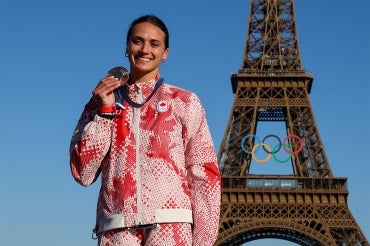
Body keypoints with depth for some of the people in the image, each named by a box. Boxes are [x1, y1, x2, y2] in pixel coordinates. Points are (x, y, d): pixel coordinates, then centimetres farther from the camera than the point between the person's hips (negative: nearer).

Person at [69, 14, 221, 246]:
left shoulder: (184, 102, 10)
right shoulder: (102, 102, 15)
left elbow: (204, 173, 6)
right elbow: (82, 173, 8)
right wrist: (105, 111, 1)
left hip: (170, 226, -1)